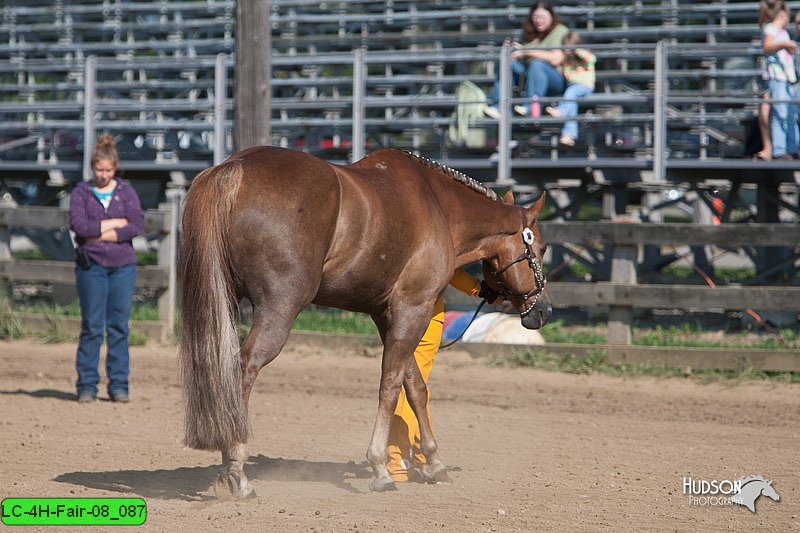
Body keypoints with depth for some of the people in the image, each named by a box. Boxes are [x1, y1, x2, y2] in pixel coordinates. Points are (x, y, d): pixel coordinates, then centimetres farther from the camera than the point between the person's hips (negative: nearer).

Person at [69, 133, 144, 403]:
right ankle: (87, 386, 2)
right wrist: (116, 223, -10)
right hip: (91, 265, -1)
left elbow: (138, 224, -6)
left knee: (119, 326, 1)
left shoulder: (126, 191, 7)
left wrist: (103, 235, -12)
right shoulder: (81, 192, 3)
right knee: (91, 327, -3)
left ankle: (119, 385, 5)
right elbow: (78, 224, -12)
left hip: (123, 265, 1)